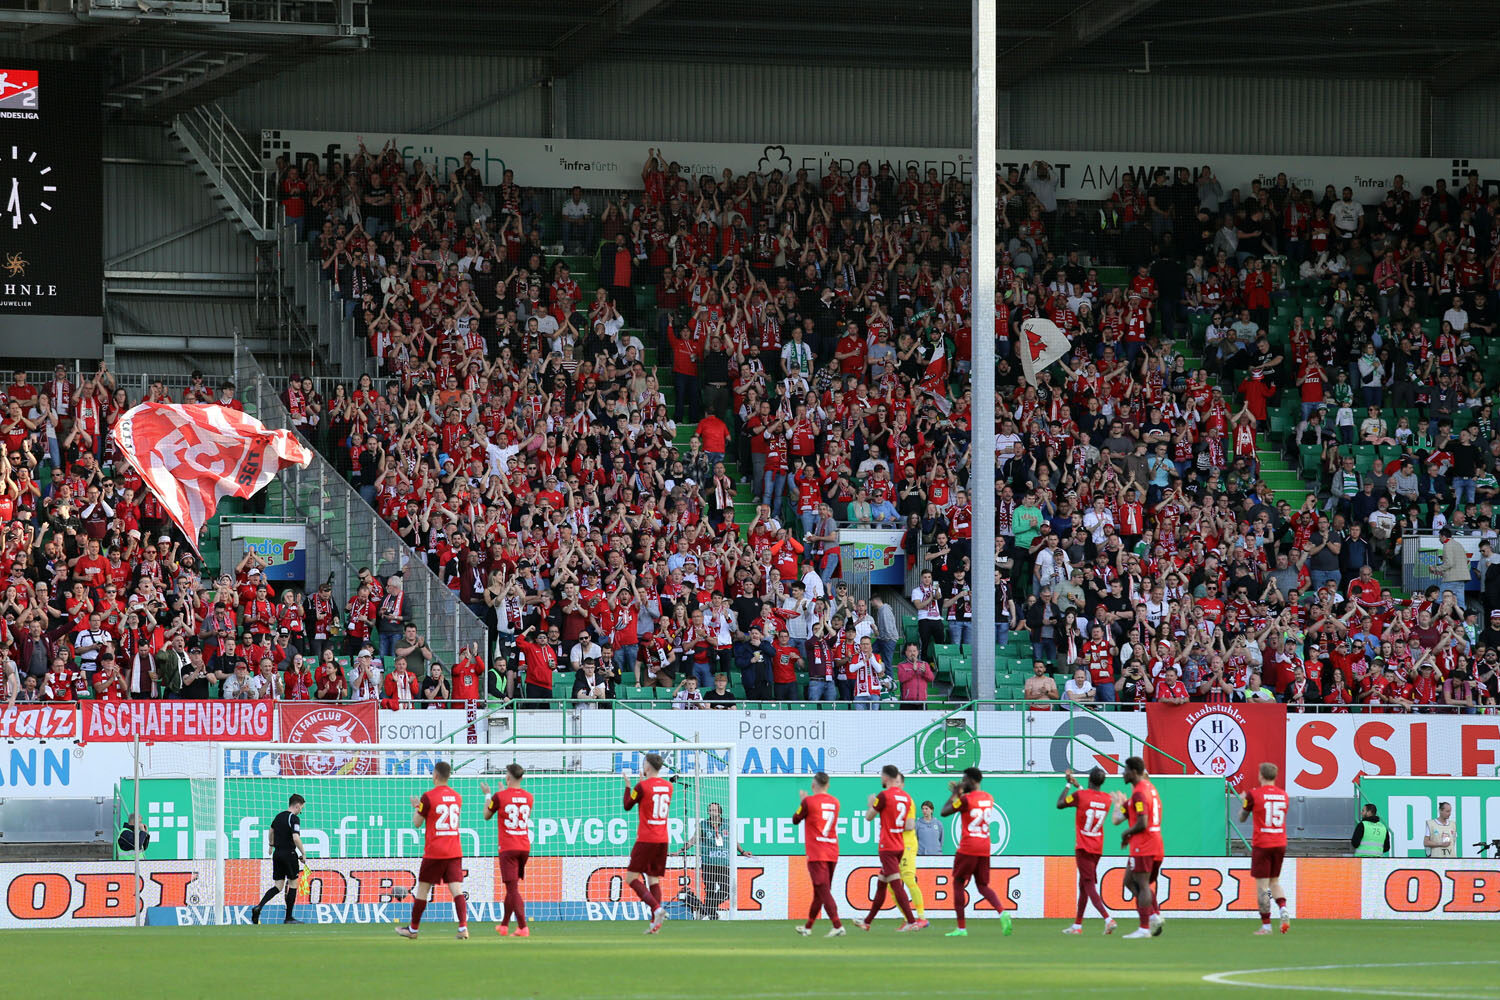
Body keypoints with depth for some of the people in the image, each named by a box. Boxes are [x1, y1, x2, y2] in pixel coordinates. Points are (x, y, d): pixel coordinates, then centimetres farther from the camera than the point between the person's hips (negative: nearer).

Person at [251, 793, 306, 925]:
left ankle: (259, 907, -13)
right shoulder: (294, 818, -13)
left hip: (277, 854, 7)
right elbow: (296, 838, -24)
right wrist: (303, 854, -14)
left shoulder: (279, 816, 11)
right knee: (293, 884, 6)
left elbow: (271, 831, 27)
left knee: (278, 886, 7)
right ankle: (289, 918, 9)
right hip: (289, 854, -7)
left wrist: (271, 846, 44)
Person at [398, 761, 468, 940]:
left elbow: (417, 823, -3)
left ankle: (413, 929, 19)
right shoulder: (457, 797, 8)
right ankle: (463, 927, -20)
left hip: (434, 852, -4)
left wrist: (416, 807, 18)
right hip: (455, 851, 4)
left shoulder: (428, 797, -9)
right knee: (457, 889, -3)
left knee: (422, 889, 9)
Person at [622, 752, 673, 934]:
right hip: (662, 839, 6)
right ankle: (655, 922, 0)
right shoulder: (668, 786, 8)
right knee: (653, 879, 10)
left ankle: (656, 908, -20)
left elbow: (628, 806, 2)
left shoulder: (642, 786, -11)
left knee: (631, 877, -1)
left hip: (646, 840, -6)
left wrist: (628, 786, 16)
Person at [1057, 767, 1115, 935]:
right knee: (1083, 885, 17)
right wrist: (1078, 786, 32)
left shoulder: (1080, 795, -14)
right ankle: (1077, 925, 24)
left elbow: (1060, 804, 0)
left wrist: (1068, 784, 11)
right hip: (1097, 848, 6)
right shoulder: (1107, 798, 3)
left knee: (1089, 886, -10)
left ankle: (1108, 919, -26)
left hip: (1083, 848, -6)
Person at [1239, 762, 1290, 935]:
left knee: (1262, 885, 0)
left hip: (1261, 844, -5)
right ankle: (1283, 909, -7)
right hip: (1280, 843, 5)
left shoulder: (1254, 794, -8)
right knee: (1274, 881, 18)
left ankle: (1266, 925, -1)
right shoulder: (1283, 795, 6)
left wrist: (1243, 801, 23)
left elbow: (1242, 818, 3)